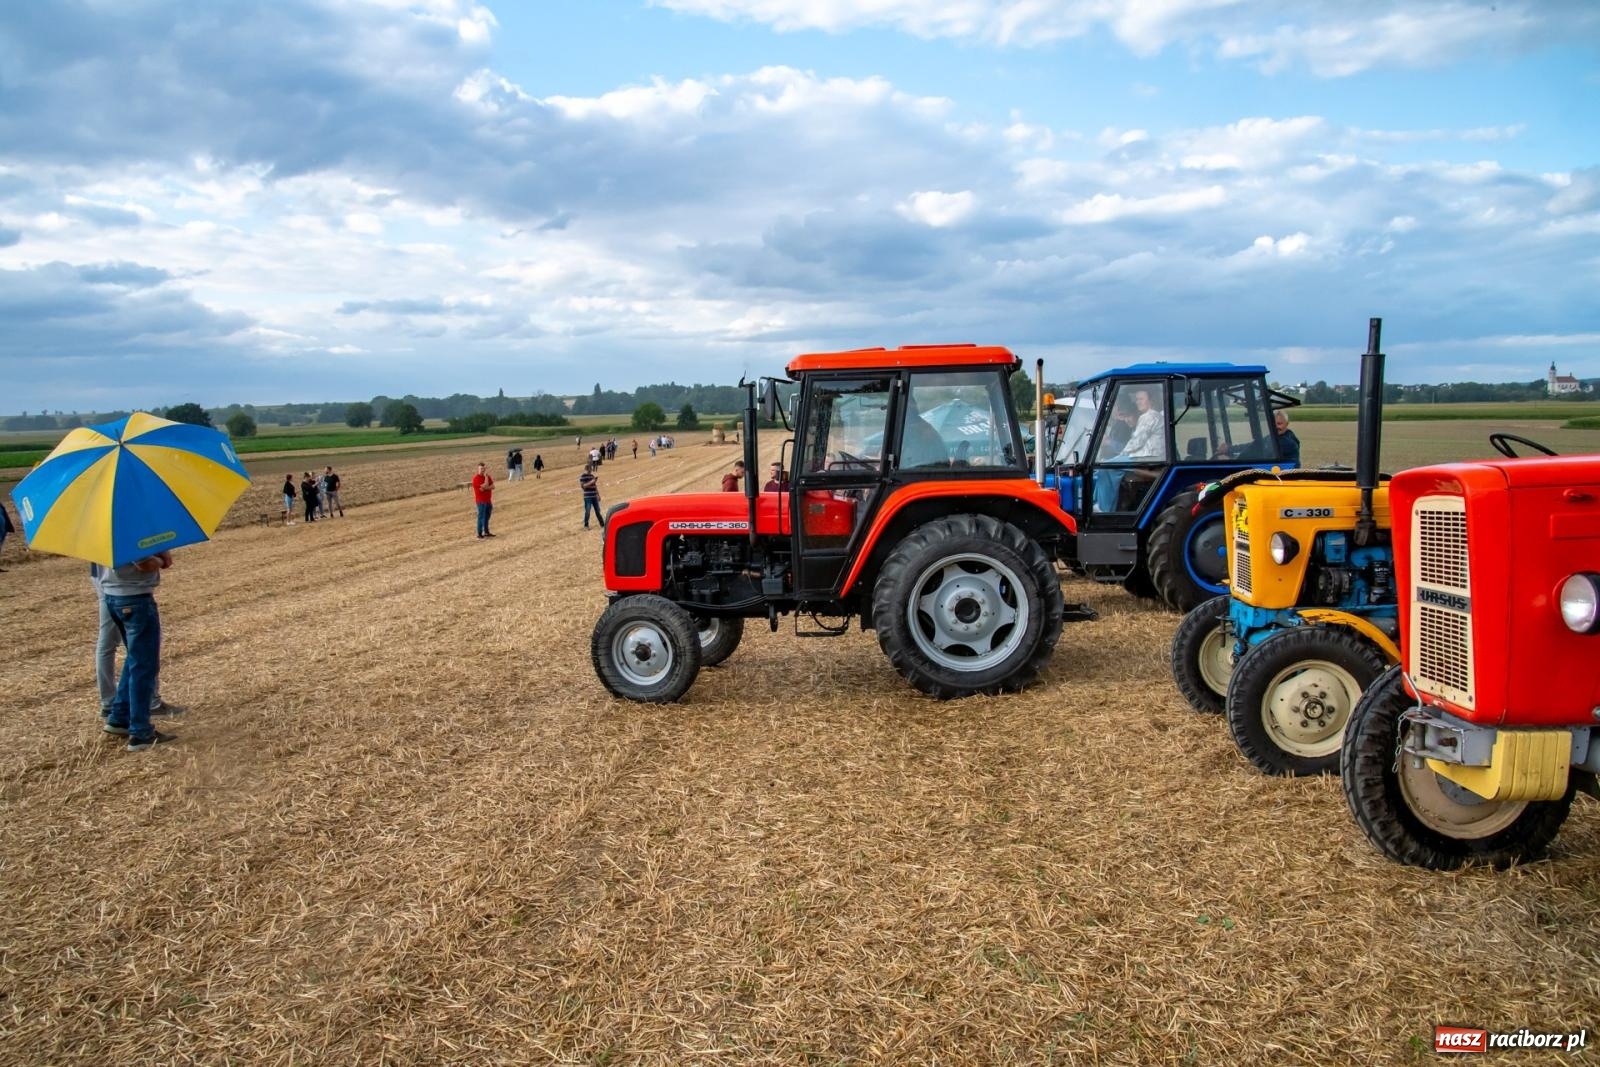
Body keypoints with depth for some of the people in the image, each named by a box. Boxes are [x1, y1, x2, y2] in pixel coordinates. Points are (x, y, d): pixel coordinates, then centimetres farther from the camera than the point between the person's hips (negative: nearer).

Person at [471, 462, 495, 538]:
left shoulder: (488, 476, 10)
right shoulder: (476, 478, -13)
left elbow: (493, 486, 2)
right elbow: (485, 486, -22)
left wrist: (486, 488, -16)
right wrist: (486, 476, -15)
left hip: (488, 500, 7)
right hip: (481, 501, -7)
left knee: (487, 517, 14)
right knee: (481, 517, -5)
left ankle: (486, 532, 22)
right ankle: (479, 533, -1)